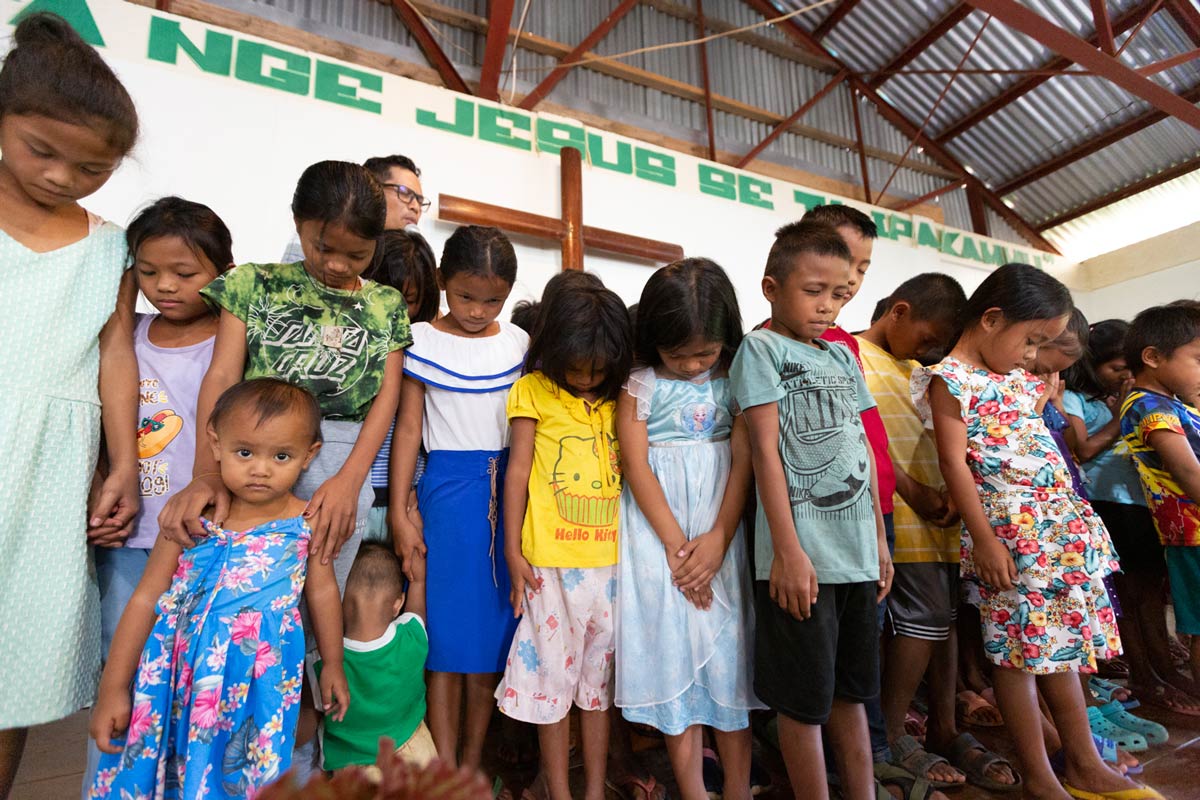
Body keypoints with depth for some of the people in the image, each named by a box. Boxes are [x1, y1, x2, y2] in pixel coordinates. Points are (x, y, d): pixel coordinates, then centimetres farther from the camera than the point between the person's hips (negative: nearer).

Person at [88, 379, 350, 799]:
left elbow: (322, 593, 3)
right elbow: (145, 601, -2)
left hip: (263, 682, 0)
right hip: (184, 676, 1)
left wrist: (332, 667, 12)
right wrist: (112, 690, 1)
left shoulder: (306, 523, -10)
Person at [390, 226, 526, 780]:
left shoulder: (518, 343, 6)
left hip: (506, 489, 3)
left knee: (492, 630, 10)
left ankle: (473, 764, 26)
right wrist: (399, 514, -4)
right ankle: (445, 772, 16)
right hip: (448, 488, -2)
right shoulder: (424, 341, -1)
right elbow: (408, 428, -1)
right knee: (447, 630, 3)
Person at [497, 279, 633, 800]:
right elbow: (518, 470, -2)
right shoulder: (533, 390, -2)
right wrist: (512, 550, -4)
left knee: (600, 673, 14)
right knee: (552, 673, 8)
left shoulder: (618, 398, 6)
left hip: (611, 559, 3)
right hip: (552, 561, -3)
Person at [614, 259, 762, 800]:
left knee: (728, 648, 7)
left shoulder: (734, 379, 0)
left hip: (721, 526, 2)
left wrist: (718, 539, -12)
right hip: (659, 527, -1)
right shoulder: (640, 384, -5)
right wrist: (676, 544, -11)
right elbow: (636, 465, -8)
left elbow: (743, 461, -3)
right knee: (672, 646, 3)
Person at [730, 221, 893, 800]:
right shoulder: (761, 348, -5)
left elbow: (863, 449, 17)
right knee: (805, 702, 7)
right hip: (802, 555, -6)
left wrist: (879, 538, 15)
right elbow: (765, 450, -12)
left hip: (857, 552, 7)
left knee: (852, 690, 18)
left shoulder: (843, 357, 15)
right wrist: (788, 551, -15)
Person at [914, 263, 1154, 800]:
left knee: (1058, 641, 15)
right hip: (1008, 533, -9)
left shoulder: (1015, 380, 16)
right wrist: (984, 540, -17)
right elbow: (954, 464, -15)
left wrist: (1076, 520, 17)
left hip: (1059, 527, 9)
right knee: (1019, 648, 0)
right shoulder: (950, 380, -10)